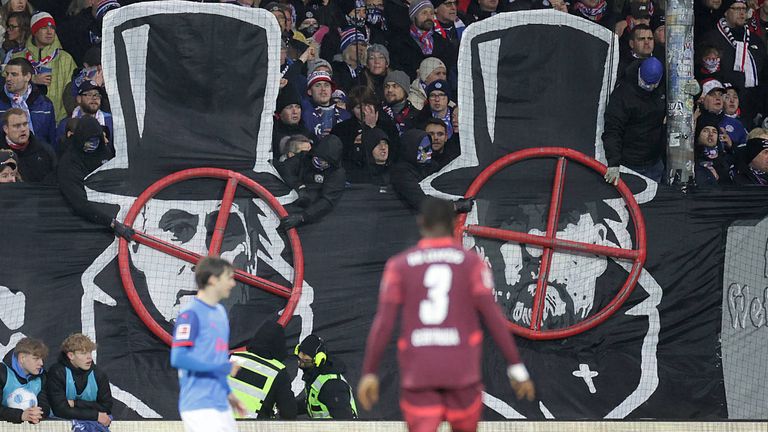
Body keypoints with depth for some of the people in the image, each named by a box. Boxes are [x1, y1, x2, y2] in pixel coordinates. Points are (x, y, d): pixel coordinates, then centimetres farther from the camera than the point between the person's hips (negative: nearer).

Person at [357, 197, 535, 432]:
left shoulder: (399, 265, 4)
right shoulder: (472, 263, 1)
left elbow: (383, 324, -2)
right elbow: (493, 318, -5)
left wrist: (369, 373, 3)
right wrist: (517, 368, -1)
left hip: (417, 374, 0)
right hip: (462, 371, 0)